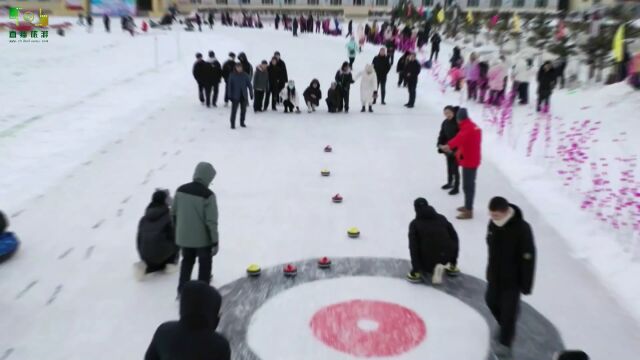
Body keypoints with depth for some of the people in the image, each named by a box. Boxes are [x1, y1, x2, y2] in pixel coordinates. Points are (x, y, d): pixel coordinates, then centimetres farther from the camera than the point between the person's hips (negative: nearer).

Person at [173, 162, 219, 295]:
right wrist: (215, 242, -11)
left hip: (183, 236, 5)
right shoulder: (208, 195, -22)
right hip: (202, 238, -5)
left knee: (187, 261, 26)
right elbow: (211, 222, -20)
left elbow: (174, 213, 5)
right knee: (204, 264, 16)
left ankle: (182, 291, 33)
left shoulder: (180, 190, -5)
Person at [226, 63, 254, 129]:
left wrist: (251, 94, 3)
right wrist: (229, 95, -7)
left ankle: (242, 122, 27)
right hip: (235, 96, -2)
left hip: (244, 96, 3)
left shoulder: (245, 75, 0)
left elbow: (249, 85, 4)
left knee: (243, 110, 11)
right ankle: (232, 124, 3)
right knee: (234, 110, -5)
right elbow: (229, 86, -3)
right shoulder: (232, 75, -4)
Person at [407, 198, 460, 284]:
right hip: (447, 256, 3)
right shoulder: (441, 218, 14)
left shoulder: (414, 224, 5)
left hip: (429, 259, -2)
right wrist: (454, 262, 19)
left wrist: (415, 269, -2)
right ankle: (452, 266, 20)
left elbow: (413, 247, -6)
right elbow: (454, 237, 11)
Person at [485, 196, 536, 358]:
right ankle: (505, 326, 46)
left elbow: (528, 258, -21)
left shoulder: (522, 228, -26)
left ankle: (505, 343, 16)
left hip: (513, 277, -6)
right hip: (495, 273, 6)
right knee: (492, 301, 19)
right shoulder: (493, 224, -7)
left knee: (509, 309, 0)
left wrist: (526, 284, -17)